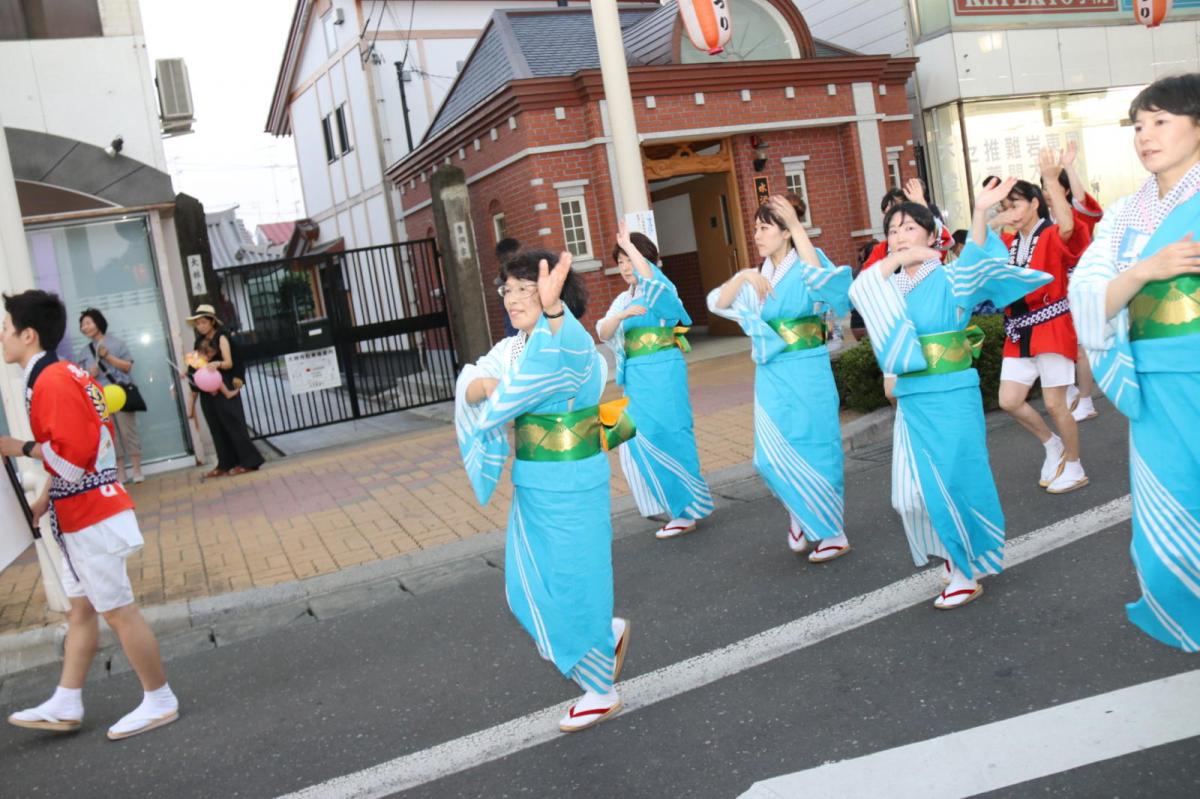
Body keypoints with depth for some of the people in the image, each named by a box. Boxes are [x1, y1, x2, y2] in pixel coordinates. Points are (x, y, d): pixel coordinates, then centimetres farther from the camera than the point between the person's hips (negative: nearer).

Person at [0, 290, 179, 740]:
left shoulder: (50, 383, -20)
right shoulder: (65, 374, 11)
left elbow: (71, 457, -24)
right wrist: (46, 497, 13)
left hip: (90, 520, -10)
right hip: (83, 516, 10)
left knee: (118, 612, 0)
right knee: (80, 609, 15)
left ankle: (159, 702, 12)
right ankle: (65, 707, 26)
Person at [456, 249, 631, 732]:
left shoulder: (576, 345, -16)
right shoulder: (512, 348, 7)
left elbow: (567, 350, -40)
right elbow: (470, 384, -6)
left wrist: (552, 310, -61)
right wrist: (486, 386, -29)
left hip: (573, 486, -8)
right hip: (530, 487, 8)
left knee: (573, 584, 2)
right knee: (530, 589, 15)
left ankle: (600, 692, 22)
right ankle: (607, 633, 39)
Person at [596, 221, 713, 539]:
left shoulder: (662, 290, -3)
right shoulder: (623, 300, 16)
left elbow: (649, 276, -28)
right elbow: (603, 332, 1)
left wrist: (629, 245, -19)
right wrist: (624, 314, -17)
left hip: (662, 373, -7)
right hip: (636, 377, 7)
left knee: (663, 438, -7)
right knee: (639, 443, 9)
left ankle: (686, 510, 2)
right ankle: (669, 503, 25)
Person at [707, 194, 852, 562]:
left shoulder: (807, 263, -5)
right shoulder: (758, 276, 9)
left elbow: (819, 277, -30)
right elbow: (718, 303, 0)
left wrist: (797, 226, -27)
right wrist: (743, 276, -16)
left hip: (806, 373, -5)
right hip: (770, 376, 5)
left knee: (813, 451, 3)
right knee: (772, 457, 4)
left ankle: (834, 532, 18)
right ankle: (800, 512, 30)